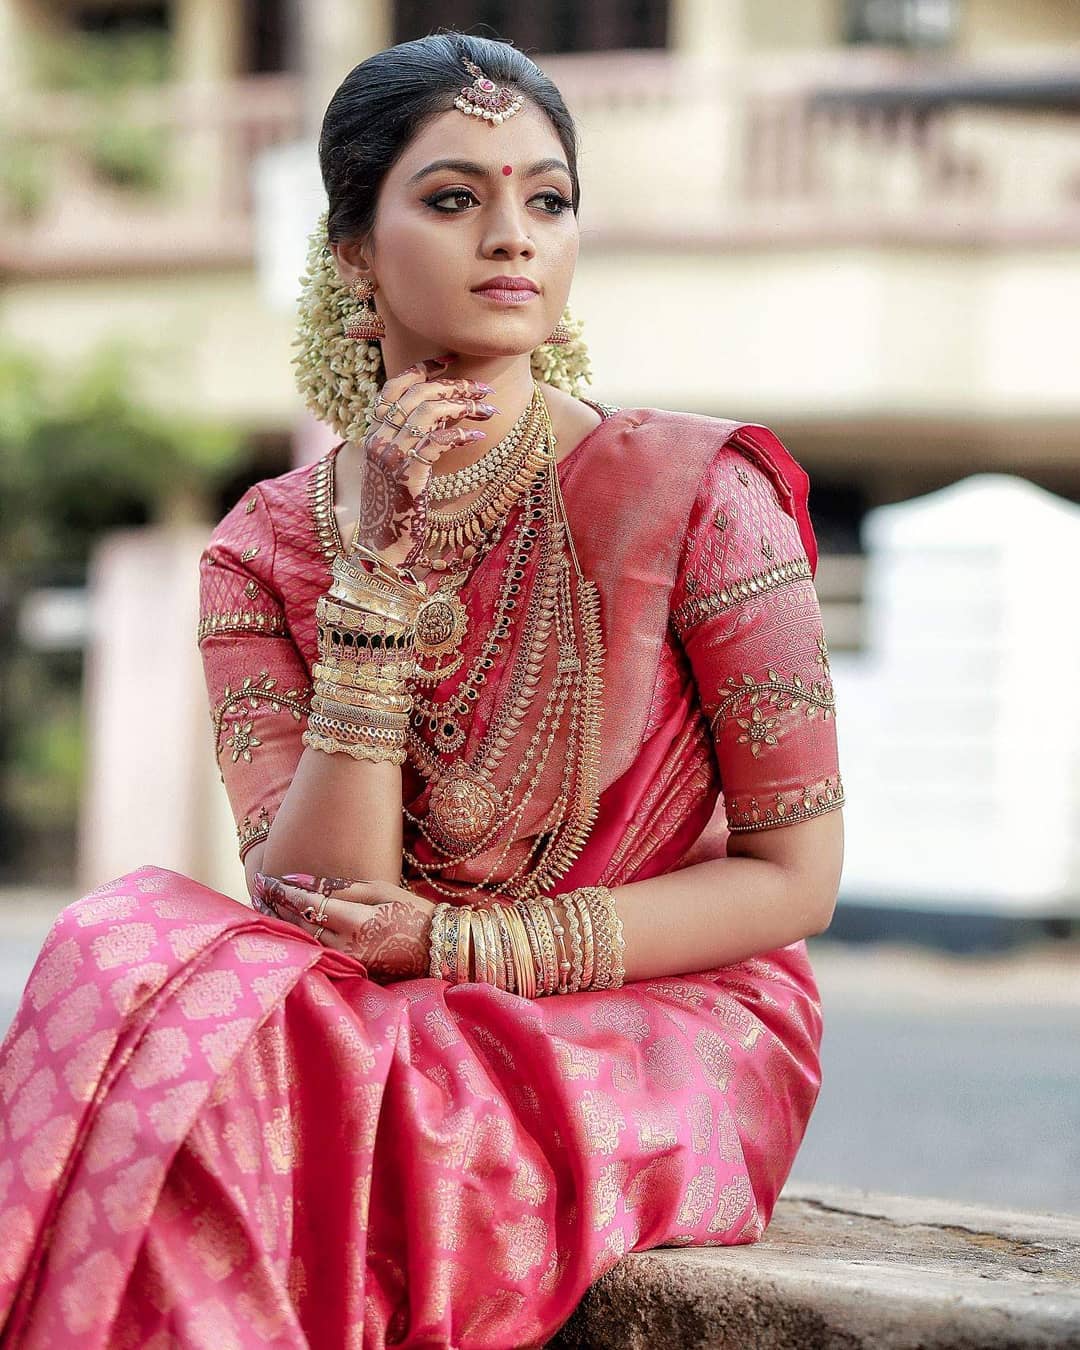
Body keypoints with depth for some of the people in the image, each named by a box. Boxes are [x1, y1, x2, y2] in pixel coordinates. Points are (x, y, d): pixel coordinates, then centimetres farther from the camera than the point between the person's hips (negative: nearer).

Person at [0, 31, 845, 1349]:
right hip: (396, 1041, 3)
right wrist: (379, 571, -17)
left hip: (659, 1040, -3)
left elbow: (793, 876, -5)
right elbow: (311, 910, -10)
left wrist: (462, 944, -14)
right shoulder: (267, 550, 2)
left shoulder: (695, 491, -8)